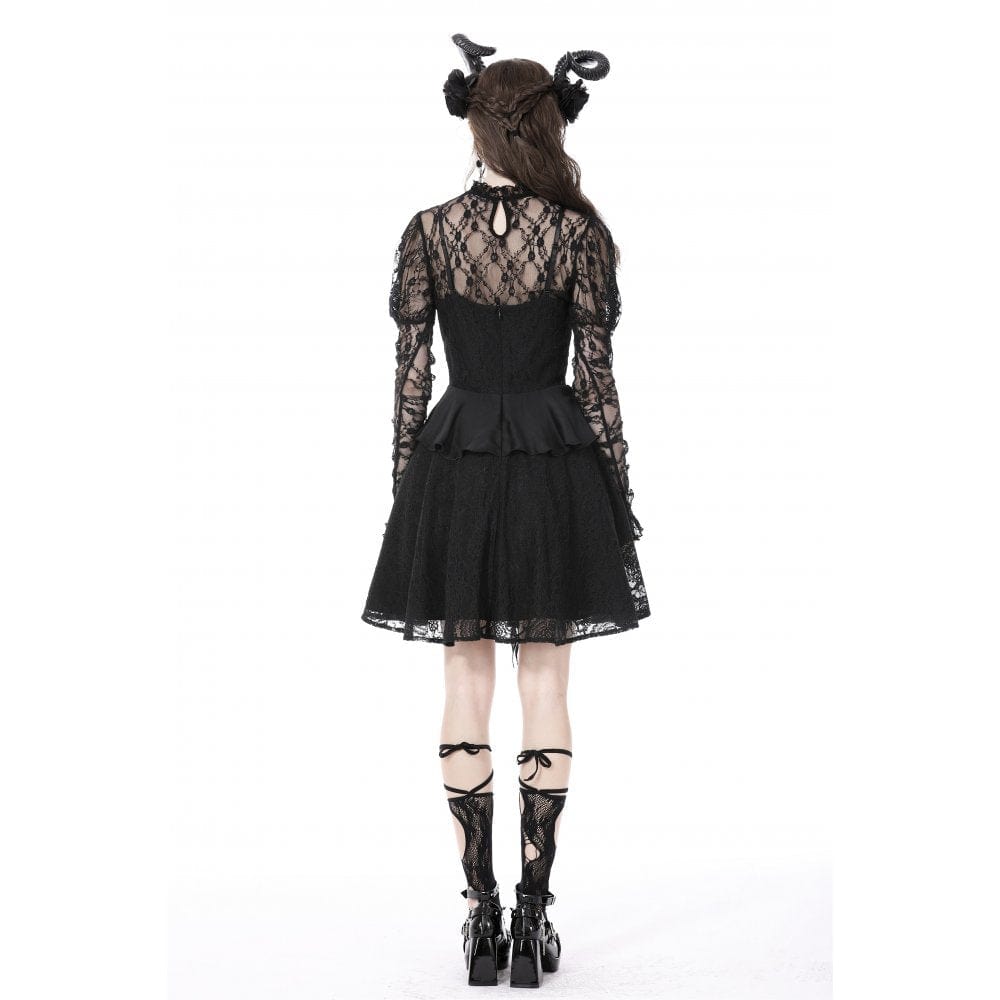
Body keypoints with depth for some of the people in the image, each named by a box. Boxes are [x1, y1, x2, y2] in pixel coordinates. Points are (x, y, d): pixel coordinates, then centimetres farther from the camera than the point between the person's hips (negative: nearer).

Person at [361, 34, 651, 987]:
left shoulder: (427, 231, -3)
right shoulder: (579, 236, -6)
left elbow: (410, 373, -1)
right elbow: (596, 375, -4)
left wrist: (406, 485, 7)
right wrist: (618, 492, 5)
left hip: (455, 462, 1)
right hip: (556, 467, -1)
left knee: (466, 682, 7)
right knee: (546, 682, 6)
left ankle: (481, 912, 11)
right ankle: (534, 910, 8)